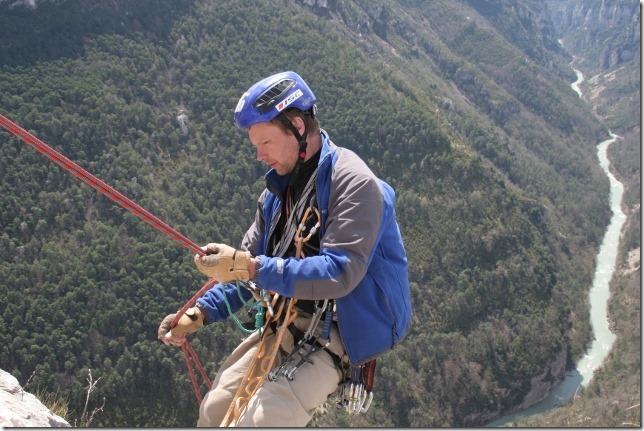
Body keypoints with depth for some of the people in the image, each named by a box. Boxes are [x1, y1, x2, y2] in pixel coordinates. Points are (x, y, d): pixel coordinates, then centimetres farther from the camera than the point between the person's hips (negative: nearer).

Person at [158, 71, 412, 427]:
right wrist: (199, 313, 1)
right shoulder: (279, 190, 9)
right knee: (215, 411, 4)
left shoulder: (353, 183, -16)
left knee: (259, 420, -21)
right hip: (285, 327, 8)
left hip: (337, 334, -8)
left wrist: (250, 267, -29)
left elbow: (339, 274, -27)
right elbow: (247, 267, 14)